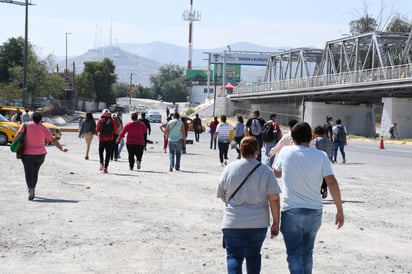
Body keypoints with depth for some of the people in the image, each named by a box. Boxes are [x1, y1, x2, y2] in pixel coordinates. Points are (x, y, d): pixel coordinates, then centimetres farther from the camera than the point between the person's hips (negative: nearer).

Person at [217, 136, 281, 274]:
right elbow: (274, 199, -7)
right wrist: (276, 223, 1)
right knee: (253, 256, 19)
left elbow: (223, 197, 8)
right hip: (258, 223, 1)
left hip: (233, 222, -1)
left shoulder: (229, 169, -2)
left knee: (234, 257, 0)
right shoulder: (265, 171, -5)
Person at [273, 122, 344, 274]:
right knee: (307, 253, 19)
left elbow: (277, 173, 15)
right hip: (314, 212, 2)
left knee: (294, 255, -2)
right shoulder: (321, 155, -3)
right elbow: (332, 183, -10)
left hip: (291, 211, -2)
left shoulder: (285, 152, -3)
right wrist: (340, 210, -7)